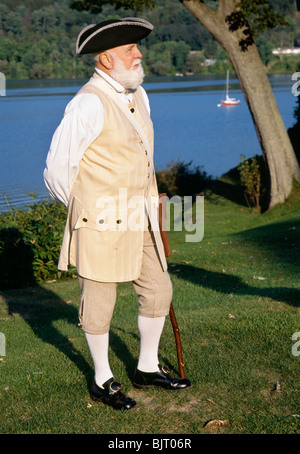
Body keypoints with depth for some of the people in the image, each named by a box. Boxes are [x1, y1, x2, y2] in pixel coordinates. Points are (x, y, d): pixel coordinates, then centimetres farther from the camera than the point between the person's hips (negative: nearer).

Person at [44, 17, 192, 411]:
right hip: (101, 223, -8)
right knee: (100, 300, 5)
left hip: (139, 219, 8)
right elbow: (57, 169, -13)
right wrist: (85, 212, 1)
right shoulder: (89, 103, -17)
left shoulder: (138, 96, 11)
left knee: (158, 290, 12)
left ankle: (148, 368, 30)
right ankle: (102, 381, 21)